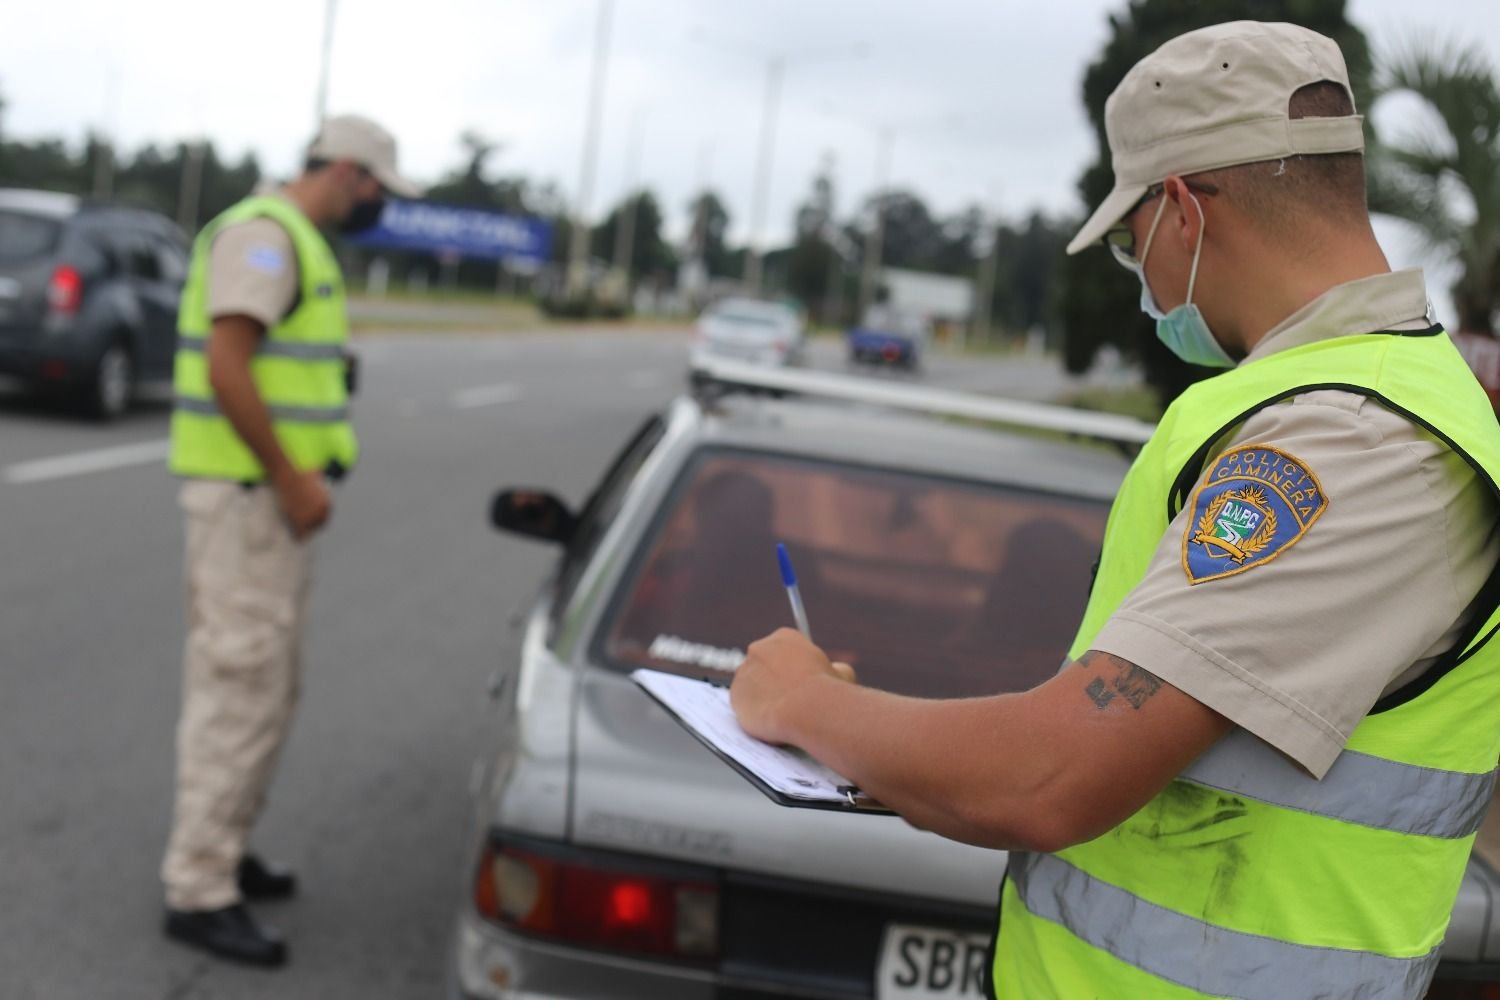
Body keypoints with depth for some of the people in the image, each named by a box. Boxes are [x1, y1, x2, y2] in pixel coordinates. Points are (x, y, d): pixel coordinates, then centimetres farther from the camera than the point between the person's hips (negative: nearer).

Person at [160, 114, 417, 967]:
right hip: (246, 492, -10)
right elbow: (226, 367, -22)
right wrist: (291, 477, -20)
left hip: (279, 492, 10)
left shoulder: (298, 243, 18)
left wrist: (303, 475, 10)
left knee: (269, 687, 16)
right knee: (240, 688, -7)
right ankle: (200, 891, 1)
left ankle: (223, 850, 28)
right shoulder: (263, 233, -14)